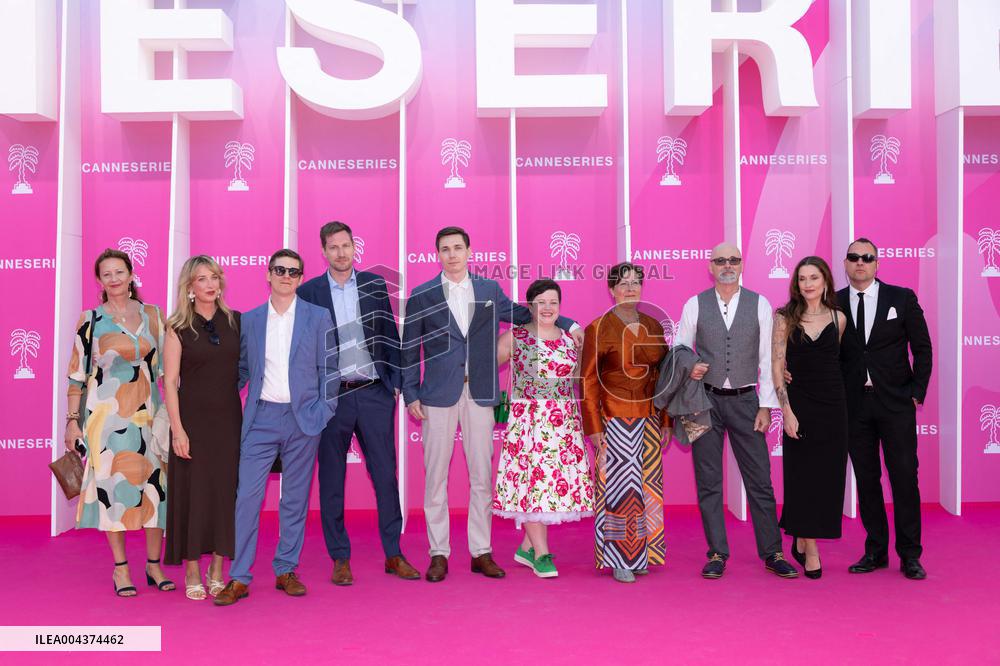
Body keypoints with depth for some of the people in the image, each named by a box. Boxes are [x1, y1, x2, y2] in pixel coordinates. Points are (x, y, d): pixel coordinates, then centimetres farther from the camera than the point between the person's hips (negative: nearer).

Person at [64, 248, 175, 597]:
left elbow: (166, 365, 11)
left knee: (154, 484, 3)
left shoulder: (153, 315, 7)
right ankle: (120, 567, 14)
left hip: (147, 413, 2)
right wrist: (72, 420, -2)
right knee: (111, 484, 1)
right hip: (106, 415, -2)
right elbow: (77, 373, 0)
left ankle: (154, 564, 16)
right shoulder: (91, 319, 0)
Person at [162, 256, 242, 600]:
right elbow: (170, 382, -5)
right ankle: (192, 574, 15)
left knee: (227, 491, 6)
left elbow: (246, 367, 8)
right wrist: (177, 429, -12)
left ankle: (217, 571, 19)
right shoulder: (178, 327, -2)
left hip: (229, 418, 3)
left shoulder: (235, 321, 6)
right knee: (194, 491, 2)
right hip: (194, 419, -3)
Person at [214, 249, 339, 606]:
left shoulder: (319, 317, 3)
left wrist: (325, 411, -4)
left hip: (302, 419, 0)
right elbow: (241, 368, 12)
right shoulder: (249, 320, 8)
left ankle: (286, 570, 19)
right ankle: (238, 578, 5)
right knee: (247, 496, -3)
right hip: (261, 417, 1)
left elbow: (328, 369, 3)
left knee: (295, 499, 7)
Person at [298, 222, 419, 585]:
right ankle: (340, 558, 17)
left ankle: (393, 554, 15)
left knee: (386, 475, 5)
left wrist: (397, 382, 3)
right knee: (331, 480, 6)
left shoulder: (375, 285, 8)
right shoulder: (308, 292, 2)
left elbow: (390, 336, 9)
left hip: (374, 393, 1)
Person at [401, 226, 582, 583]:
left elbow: (521, 314, 22)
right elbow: (410, 349, 5)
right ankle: (438, 554, 13)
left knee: (482, 476, 5)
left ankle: (481, 552, 16)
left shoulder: (490, 290, 10)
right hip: (439, 394, -2)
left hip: (480, 394, 2)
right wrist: (411, 394, -2)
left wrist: (567, 323, 13)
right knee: (436, 477, 2)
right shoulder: (422, 295, 4)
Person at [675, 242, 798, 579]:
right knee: (708, 481, 5)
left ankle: (772, 553, 15)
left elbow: (767, 359, 1)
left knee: (759, 479, 3)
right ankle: (717, 554, 15)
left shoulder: (760, 305, 2)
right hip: (706, 400, 0)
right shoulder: (695, 305, 2)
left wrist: (766, 406, -3)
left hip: (745, 400, 0)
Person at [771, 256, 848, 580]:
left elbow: (836, 358, 16)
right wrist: (786, 410, -12)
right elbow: (777, 366, -6)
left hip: (832, 404, 3)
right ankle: (810, 550, 11)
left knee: (827, 475, 6)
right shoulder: (784, 318, -2)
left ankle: (801, 539, 23)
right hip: (799, 404, -2)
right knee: (803, 475, 3)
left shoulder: (838, 318, 4)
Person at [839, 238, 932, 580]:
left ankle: (909, 555, 11)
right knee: (866, 479, 7)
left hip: (896, 403, -1)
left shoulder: (902, 298, 2)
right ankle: (876, 551, 18)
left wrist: (917, 392, -2)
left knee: (905, 478, 0)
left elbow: (922, 348, 4)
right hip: (854, 404, 2)